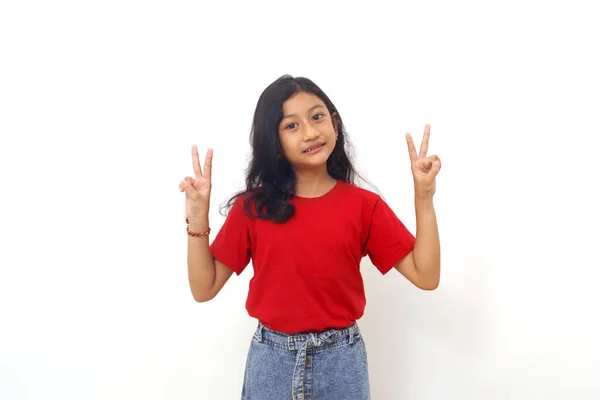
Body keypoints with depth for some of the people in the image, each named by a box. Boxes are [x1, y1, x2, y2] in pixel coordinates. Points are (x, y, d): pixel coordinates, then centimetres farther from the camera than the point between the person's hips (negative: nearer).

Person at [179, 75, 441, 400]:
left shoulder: (363, 204, -6)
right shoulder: (252, 207, -5)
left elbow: (425, 276, -9)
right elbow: (204, 288, -5)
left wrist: (423, 198, -16)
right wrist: (198, 215, -15)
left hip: (341, 360, 0)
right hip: (271, 360, 0)